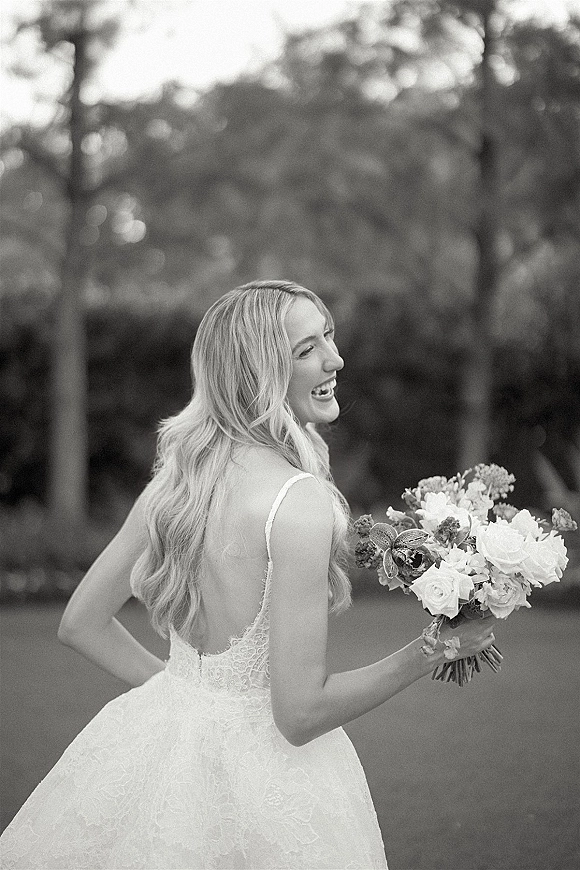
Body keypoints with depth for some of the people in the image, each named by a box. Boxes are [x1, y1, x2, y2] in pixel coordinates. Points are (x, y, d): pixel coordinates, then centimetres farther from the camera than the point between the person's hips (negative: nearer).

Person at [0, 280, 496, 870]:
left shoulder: (175, 477, -2)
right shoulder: (300, 503, -24)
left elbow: (81, 625, 8)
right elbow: (300, 713, -24)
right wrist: (433, 650, -17)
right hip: (260, 771, -6)